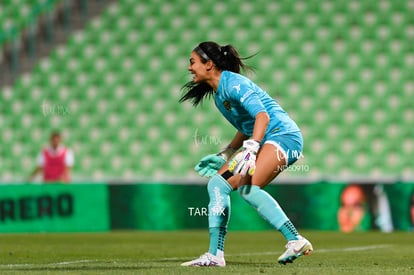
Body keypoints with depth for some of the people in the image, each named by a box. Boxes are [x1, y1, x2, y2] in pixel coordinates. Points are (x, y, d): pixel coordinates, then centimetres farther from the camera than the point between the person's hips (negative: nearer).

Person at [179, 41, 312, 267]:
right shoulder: (217, 93, 16)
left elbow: (262, 115, -25)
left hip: (283, 135, -10)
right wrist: (223, 156, 26)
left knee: (247, 187, -29)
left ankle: (296, 241, -28)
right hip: (262, 141, 10)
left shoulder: (232, 84, -13)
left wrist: (251, 150, -37)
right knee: (216, 184, 3)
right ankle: (215, 255, 2)